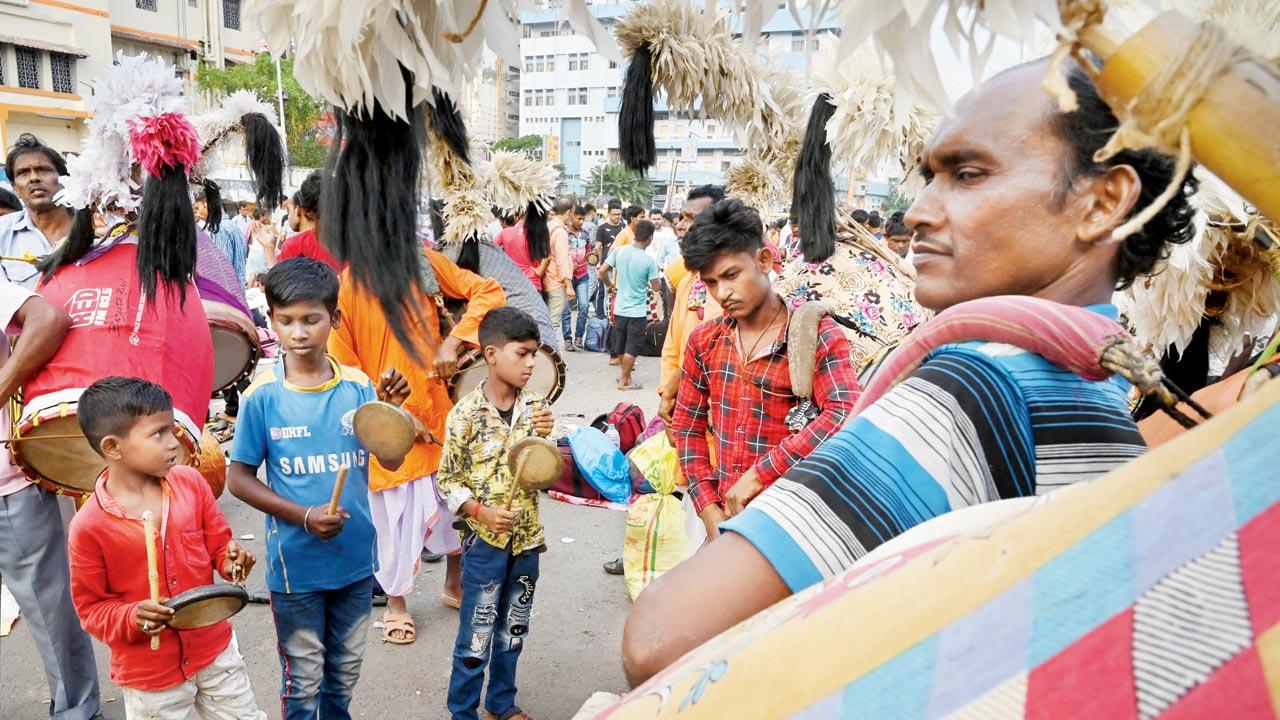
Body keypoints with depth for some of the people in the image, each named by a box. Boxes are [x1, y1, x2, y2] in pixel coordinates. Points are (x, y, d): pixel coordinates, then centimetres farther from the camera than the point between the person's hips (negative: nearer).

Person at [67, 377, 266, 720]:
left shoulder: (190, 482, -7)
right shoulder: (89, 526, -17)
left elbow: (219, 544, 4)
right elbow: (90, 607, -8)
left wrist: (232, 560, -17)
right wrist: (132, 618, -25)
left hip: (216, 651, 3)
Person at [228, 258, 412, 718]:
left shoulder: (358, 386, -6)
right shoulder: (263, 395, -12)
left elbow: (390, 461, -9)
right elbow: (238, 478, -8)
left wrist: (391, 408, -27)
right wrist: (303, 516, -19)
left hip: (356, 558, 3)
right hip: (296, 564, -2)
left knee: (345, 672, 22)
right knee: (303, 681, 15)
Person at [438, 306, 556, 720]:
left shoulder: (535, 408, -1)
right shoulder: (466, 414, -13)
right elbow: (448, 479, -7)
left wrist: (545, 438, -16)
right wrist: (481, 512, -19)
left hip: (526, 537, 4)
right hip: (484, 539, -4)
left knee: (513, 630, 18)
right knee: (477, 633, 6)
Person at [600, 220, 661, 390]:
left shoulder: (620, 250, -7)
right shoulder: (649, 261, -17)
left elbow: (602, 271, -4)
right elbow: (656, 288, -10)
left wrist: (610, 285, 14)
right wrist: (657, 274, 10)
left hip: (620, 308, 5)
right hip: (637, 312, -5)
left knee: (620, 345, 18)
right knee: (632, 348, 6)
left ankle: (625, 374, 33)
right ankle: (625, 381, 13)